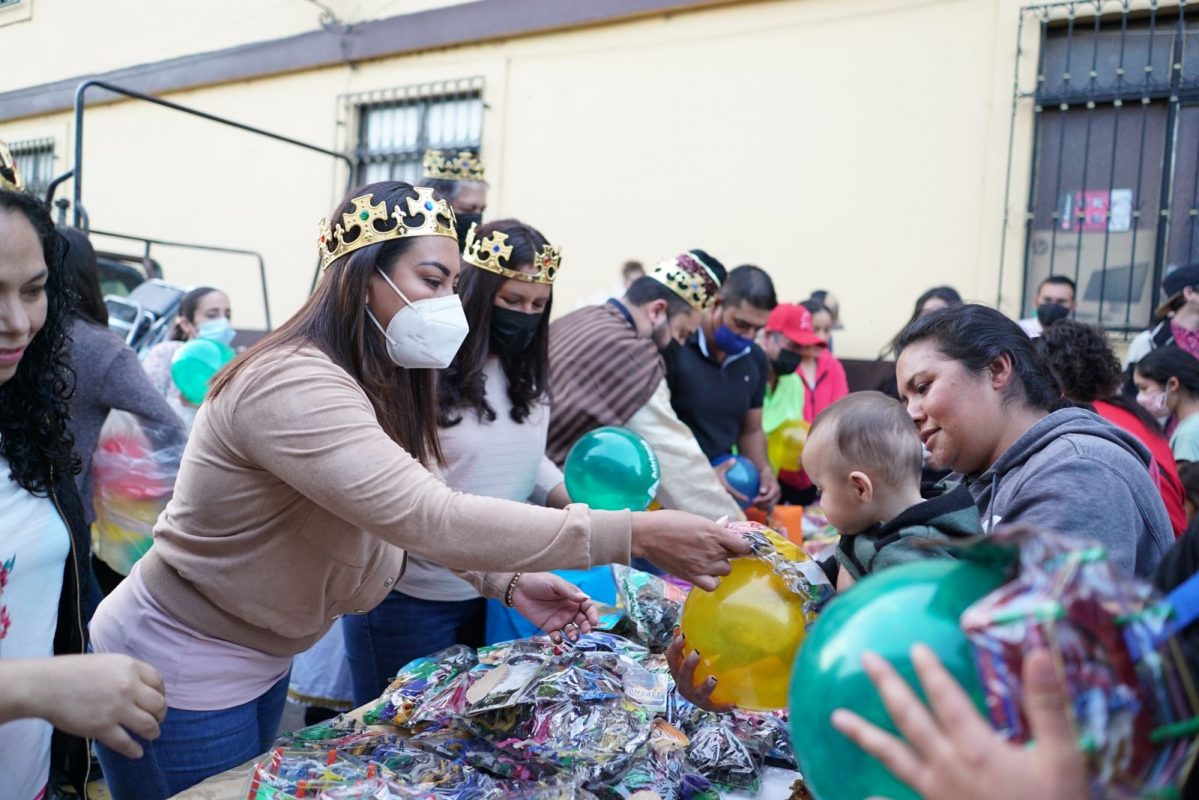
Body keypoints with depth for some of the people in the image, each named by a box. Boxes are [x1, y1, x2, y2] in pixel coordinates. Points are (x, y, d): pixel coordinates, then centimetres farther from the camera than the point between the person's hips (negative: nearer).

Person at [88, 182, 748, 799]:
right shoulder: (292, 385, -31)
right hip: (179, 673, -9)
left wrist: (507, 582, -13)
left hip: (259, 660, 9)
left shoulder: (379, 384, 0)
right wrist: (635, 534, -40)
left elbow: (412, 515, 2)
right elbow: (433, 520, -41)